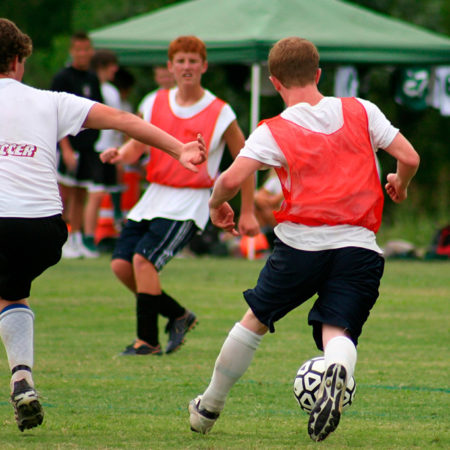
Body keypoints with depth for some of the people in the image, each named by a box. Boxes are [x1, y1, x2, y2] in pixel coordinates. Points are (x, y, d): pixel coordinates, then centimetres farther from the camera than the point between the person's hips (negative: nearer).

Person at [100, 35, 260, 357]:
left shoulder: (220, 113, -5)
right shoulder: (157, 103, 8)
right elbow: (139, 144, 7)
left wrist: (247, 212, 1)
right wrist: (120, 154, -17)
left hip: (189, 202, -6)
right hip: (154, 196, 6)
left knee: (143, 259, -21)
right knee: (121, 264, -4)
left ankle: (148, 340, -12)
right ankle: (179, 315, 16)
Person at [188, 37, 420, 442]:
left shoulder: (273, 132, -1)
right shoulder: (362, 112, 7)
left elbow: (232, 179, -14)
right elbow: (409, 158, 4)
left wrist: (216, 204, 8)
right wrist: (399, 186, 26)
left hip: (301, 241, -1)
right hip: (359, 245, 1)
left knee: (255, 321, 17)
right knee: (338, 333, -3)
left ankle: (210, 406, 31)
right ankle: (338, 371, -41)